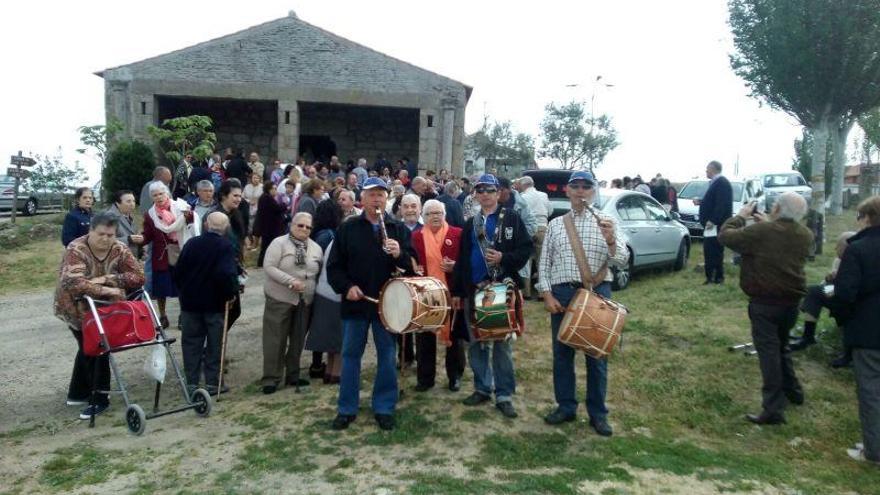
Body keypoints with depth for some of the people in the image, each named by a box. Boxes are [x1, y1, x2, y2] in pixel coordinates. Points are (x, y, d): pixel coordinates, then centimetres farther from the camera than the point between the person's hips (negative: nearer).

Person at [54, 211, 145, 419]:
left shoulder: (120, 250, -13)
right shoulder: (76, 250, -26)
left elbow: (138, 277, -20)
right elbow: (71, 282, -40)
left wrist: (106, 279, -29)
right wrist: (104, 290, -44)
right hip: (76, 309, -4)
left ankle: (78, 392, 33)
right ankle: (99, 398, 14)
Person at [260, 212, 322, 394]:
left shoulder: (316, 248, 9)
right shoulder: (279, 243, -7)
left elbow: (319, 273, 16)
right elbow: (269, 267, -15)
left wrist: (313, 289, 3)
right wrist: (291, 281, -22)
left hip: (305, 301, 5)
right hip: (280, 299, -5)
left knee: (298, 340, 13)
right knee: (275, 340, 0)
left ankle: (293, 375, 26)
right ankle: (270, 378, 9)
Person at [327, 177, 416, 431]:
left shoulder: (398, 229, 3)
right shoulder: (347, 228, 2)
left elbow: (413, 264, -1)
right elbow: (334, 266, 2)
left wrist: (399, 254, -21)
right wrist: (346, 286, -12)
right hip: (355, 302, 0)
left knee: (387, 356, 7)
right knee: (350, 355, 8)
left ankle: (384, 408, 20)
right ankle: (347, 408, 21)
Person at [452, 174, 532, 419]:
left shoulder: (511, 219, 1)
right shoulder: (470, 224, 13)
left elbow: (526, 249, -4)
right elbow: (462, 259, 12)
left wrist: (503, 258, -20)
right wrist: (457, 291, 9)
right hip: (474, 290, 4)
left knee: (502, 343, 1)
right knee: (477, 342, 11)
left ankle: (504, 394, 9)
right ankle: (482, 388, 24)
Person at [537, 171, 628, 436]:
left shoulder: (606, 222, 2)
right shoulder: (556, 224, 7)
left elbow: (622, 261, -5)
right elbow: (544, 262, 7)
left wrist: (610, 239, -23)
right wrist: (547, 295, -3)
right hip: (561, 293, 2)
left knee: (597, 354, 5)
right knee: (562, 352, 9)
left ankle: (598, 413, 18)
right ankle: (566, 406, 24)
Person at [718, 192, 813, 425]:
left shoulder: (761, 232, -18)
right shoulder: (806, 235, 2)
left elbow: (725, 236, -9)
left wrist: (741, 216, 5)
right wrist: (768, 223, 15)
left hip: (765, 302, -6)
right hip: (792, 300, 7)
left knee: (769, 351, -6)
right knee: (781, 345, 25)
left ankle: (773, 409, -7)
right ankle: (793, 391, 38)